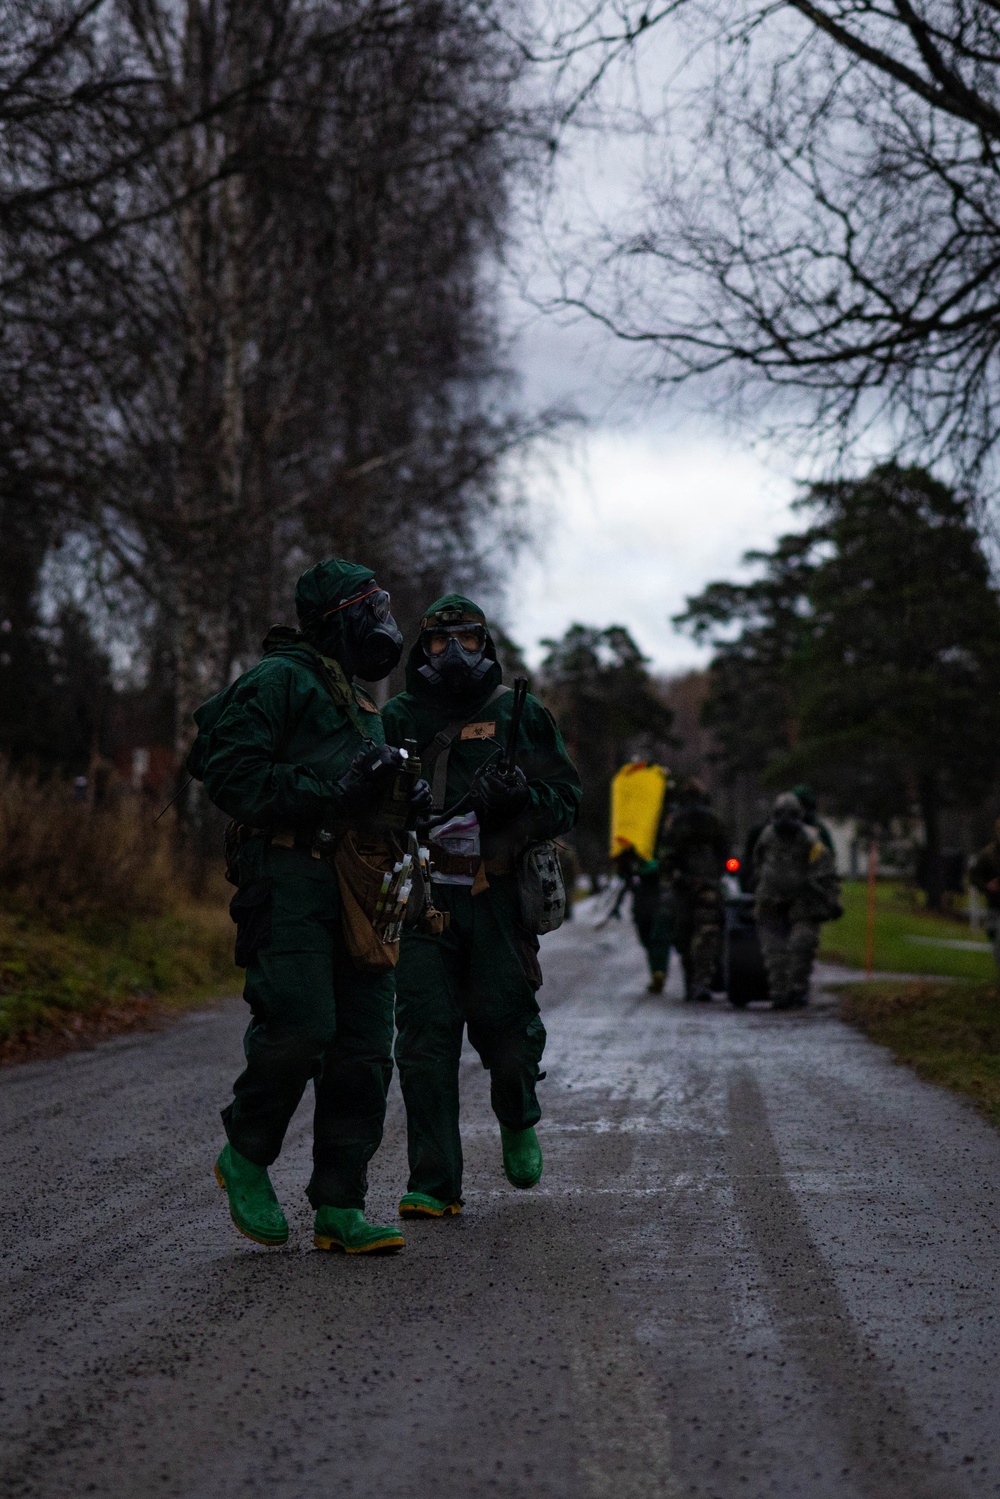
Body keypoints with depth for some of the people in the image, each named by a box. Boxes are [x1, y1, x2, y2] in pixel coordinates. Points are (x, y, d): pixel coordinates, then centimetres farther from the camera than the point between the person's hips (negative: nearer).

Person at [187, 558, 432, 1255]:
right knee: (300, 1027, -20)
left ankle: (339, 1210, 7)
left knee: (365, 1047, 2)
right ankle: (246, 1157, 6)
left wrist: (404, 800, 10)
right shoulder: (280, 680, -2)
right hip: (287, 877, -8)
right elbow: (233, 776, -13)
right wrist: (332, 791, -18)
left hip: (353, 886, 9)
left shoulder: (362, 704, 26)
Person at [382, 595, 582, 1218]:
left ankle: (519, 1121, 32)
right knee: (425, 1038, -5)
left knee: (505, 1027, -1)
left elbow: (567, 798, 7)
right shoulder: (399, 718, 13)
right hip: (422, 896, 1)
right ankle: (434, 1183, 1)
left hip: (497, 896, -1)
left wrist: (521, 796, -13)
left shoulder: (520, 715, 10)